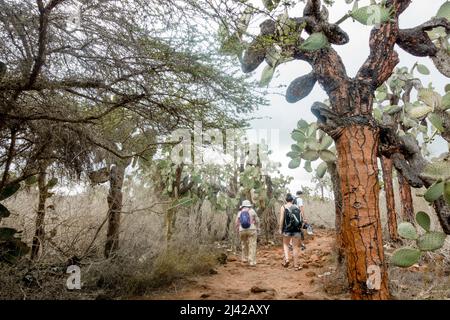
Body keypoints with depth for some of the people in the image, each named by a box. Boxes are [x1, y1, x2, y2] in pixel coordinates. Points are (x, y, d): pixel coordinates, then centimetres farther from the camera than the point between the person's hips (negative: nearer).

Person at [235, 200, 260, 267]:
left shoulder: (239, 213, 6)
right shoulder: (252, 211, -1)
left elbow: (237, 223, 6)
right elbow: (257, 221, -1)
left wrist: (238, 231, 16)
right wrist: (257, 229, 9)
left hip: (242, 231, 3)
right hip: (251, 230, -3)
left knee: (244, 245, 22)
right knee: (252, 246, -1)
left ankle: (245, 258, 29)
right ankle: (252, 262, -6)